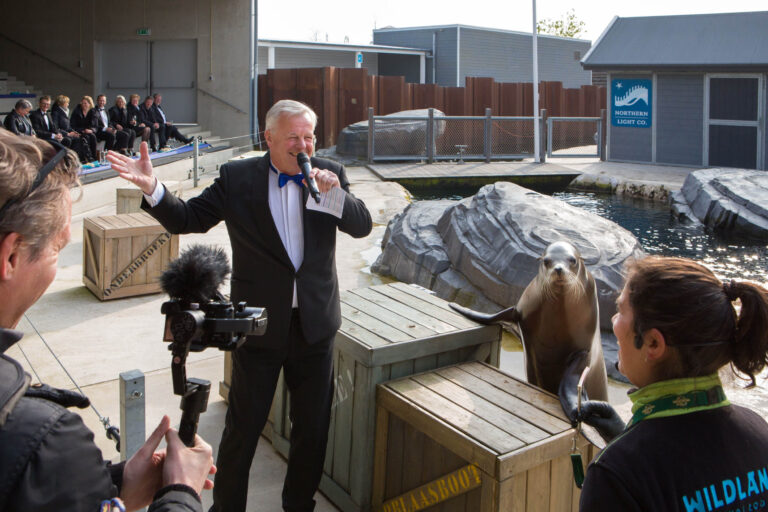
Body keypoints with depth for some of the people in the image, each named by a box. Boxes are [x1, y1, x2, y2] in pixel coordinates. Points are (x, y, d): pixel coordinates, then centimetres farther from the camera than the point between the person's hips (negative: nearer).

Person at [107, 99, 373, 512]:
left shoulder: (330, 174, 0)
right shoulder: (237, 177, -5)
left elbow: (362, 226, -7)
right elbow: (188, 219, -4)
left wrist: (335, 193, -25)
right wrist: (152, 188, -22)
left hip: (316, 325, 3)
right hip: (260, 324, -2)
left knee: (313, 426, 16)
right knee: (242, 429, 9)